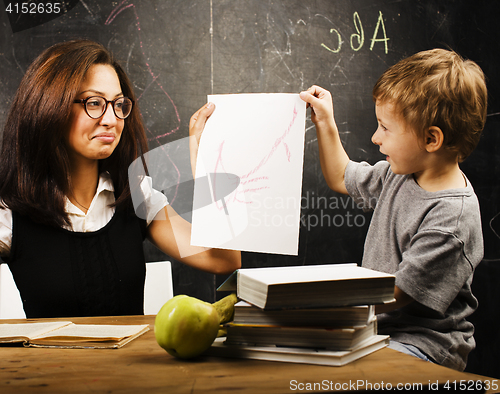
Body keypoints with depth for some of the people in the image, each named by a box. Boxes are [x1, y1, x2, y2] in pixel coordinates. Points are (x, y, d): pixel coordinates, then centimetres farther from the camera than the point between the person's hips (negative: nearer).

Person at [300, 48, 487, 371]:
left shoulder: (452, 221, -25)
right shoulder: (401, 172, 2)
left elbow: (394, 297, -22)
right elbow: (343, 179, 23)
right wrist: (325, 123, 18)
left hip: (422, 343, -8)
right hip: (376, 326, 8)